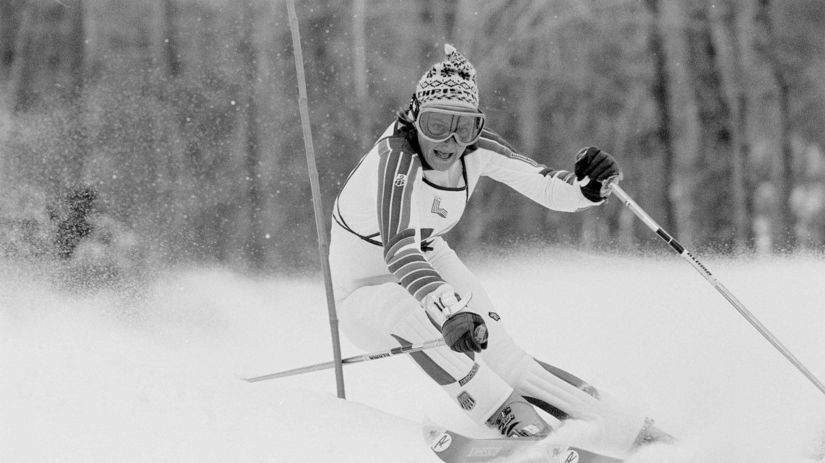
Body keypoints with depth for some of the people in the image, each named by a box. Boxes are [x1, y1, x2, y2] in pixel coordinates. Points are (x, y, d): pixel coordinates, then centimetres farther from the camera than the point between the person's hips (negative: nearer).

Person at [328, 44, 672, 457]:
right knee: (410, 312, -38)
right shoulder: (397, 156, -33)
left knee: (498, 356, -18)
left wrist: (589, 187, -35)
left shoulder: (475, 147, -16)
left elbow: (550, 189, -12)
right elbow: (399, 250, -46)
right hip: (365, 293, -5)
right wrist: (449, 312, -62)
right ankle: (518, 424, -37)